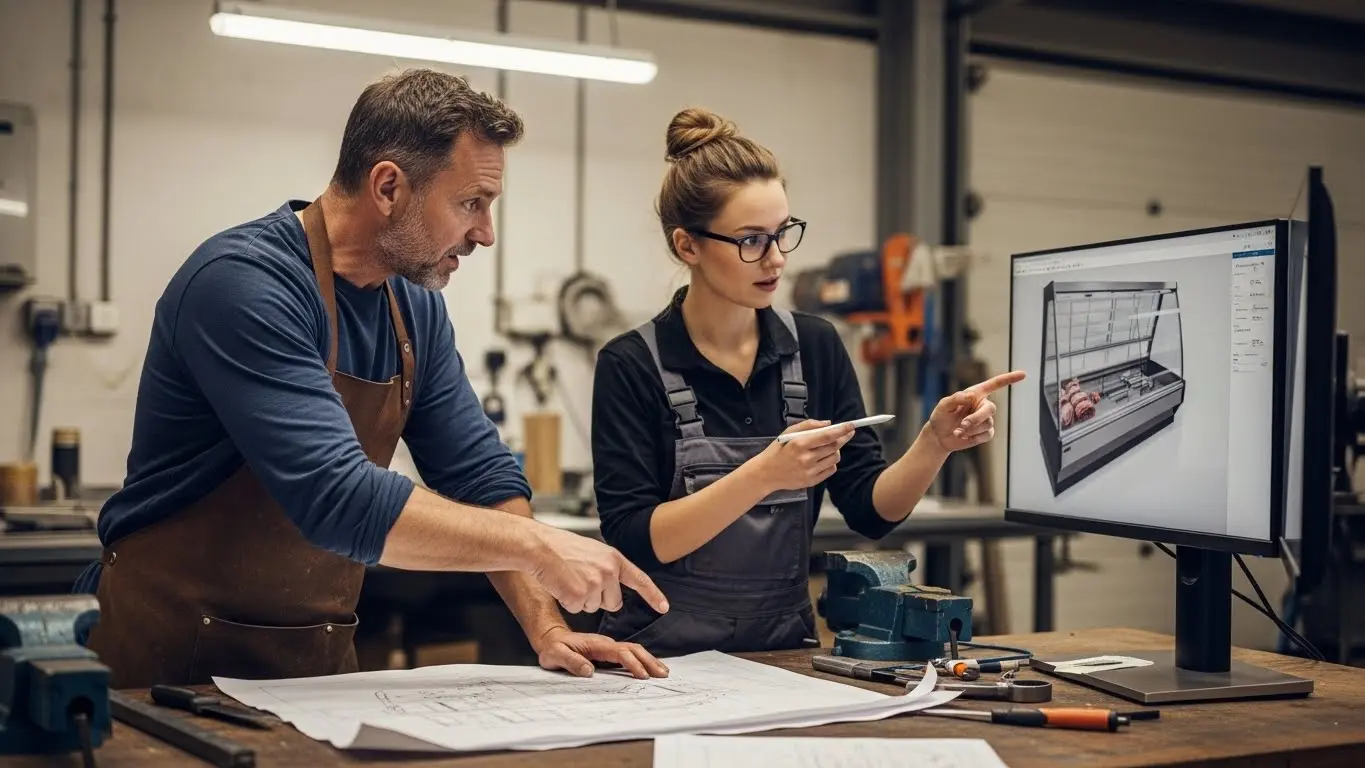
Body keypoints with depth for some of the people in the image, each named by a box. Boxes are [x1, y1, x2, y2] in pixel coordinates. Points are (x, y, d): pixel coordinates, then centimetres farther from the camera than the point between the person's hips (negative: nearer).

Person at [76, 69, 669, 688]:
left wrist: (546, 628, -7)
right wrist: (538, 546, -23)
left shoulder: (416, 306, 5)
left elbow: (481, 476, 6)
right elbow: (337, 498, -28)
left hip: (318, 661, 6)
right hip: (171, 659, -6)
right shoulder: (243, 283, -20)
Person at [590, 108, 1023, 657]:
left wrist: (934, 445, -15)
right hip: (663, 655, -3)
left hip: (783, 648, 3)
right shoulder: (630, 365, -7)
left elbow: (871, 508, 3)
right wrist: (764, 475, -24)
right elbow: (633, 540, -14)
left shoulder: (816, 348, 4)